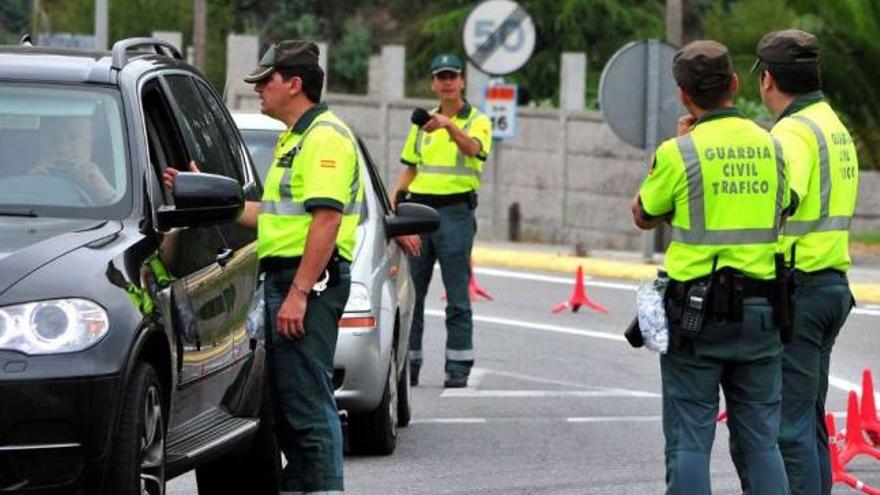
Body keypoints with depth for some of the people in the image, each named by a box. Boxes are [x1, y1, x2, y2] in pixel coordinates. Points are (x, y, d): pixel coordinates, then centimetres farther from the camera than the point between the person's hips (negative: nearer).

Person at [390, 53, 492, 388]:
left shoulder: (477, 121, 2)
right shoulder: (422, 122, 18)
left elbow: (474, 149, -21)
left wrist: (449, 125, -38)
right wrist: (393, 201, 7)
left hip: (455, 210, -5)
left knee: (457, 295, -5)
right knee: (411, 292, 4)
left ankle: (458, 367, -2)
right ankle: (408, 364, 9)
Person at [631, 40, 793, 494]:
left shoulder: (679, 152, -10)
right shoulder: (770, 147, 3)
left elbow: (644, 216, 4)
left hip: (696, 311, -4)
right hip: (760, 311, 4)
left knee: (689, 440, 1)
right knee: (761, 440, 10)